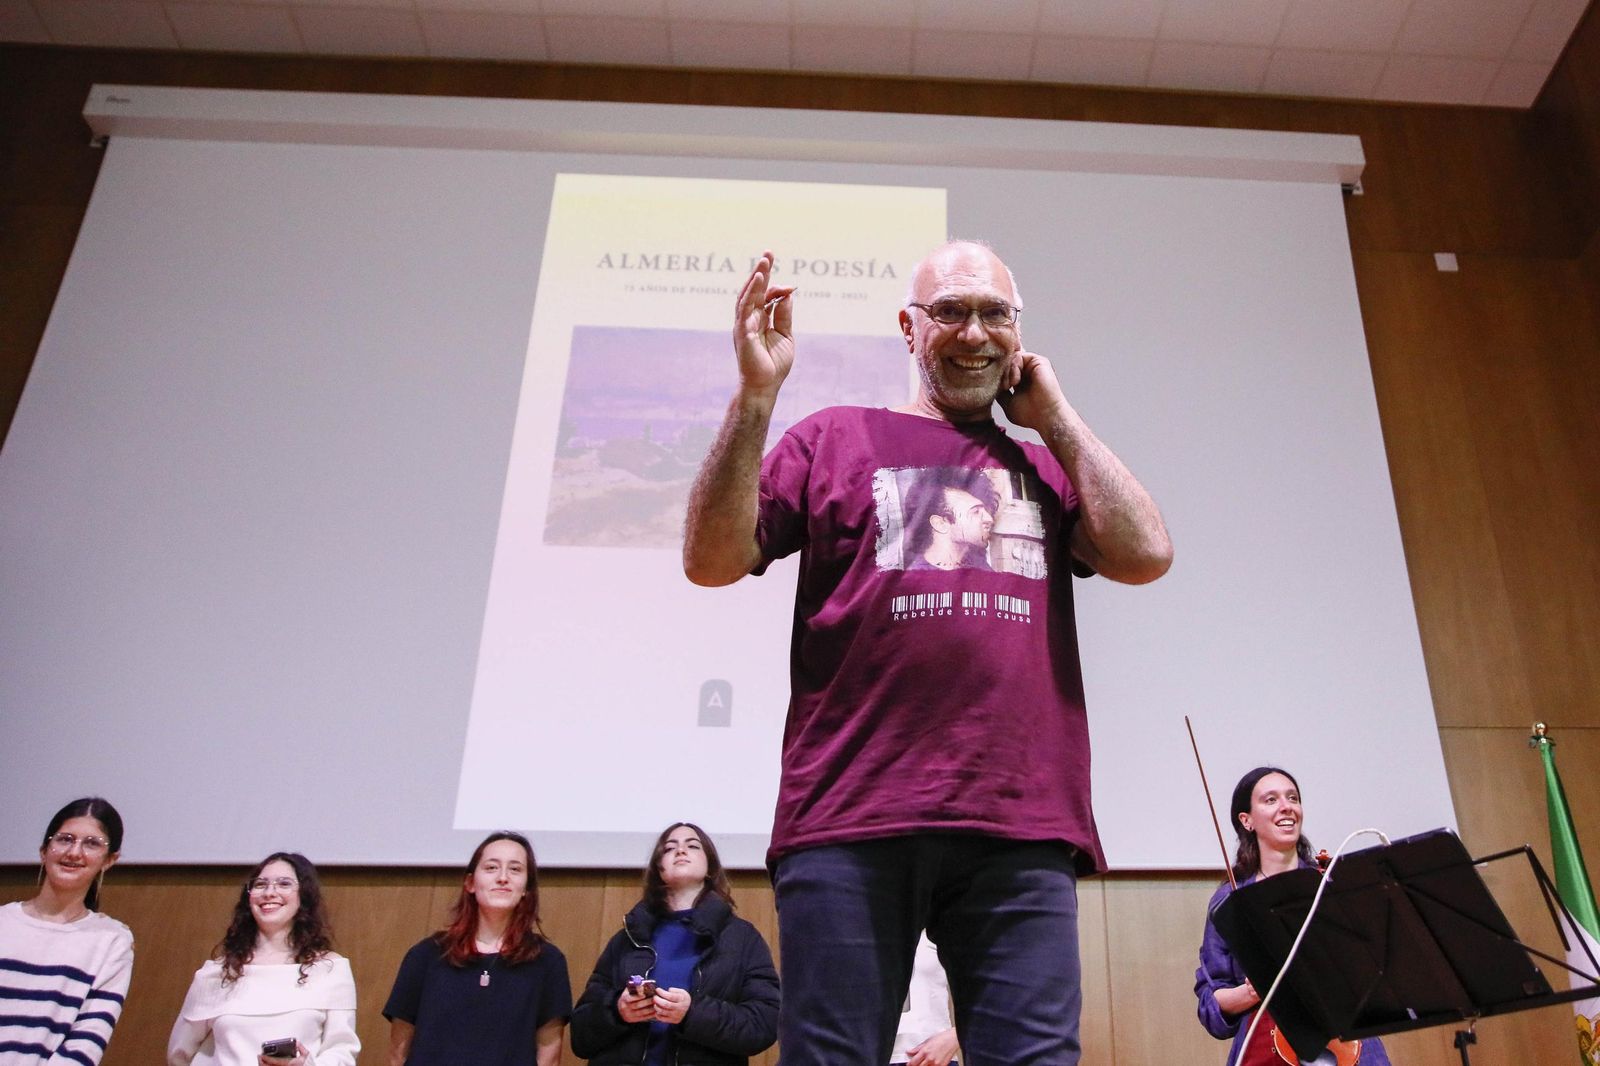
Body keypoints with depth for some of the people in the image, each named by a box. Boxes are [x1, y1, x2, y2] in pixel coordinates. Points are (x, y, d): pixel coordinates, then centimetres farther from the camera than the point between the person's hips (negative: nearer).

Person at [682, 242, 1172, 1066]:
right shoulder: (836, 438, 16)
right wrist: (755, 394, -4)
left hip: (1021, 830, 2)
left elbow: (1146, 555, 4)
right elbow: (712, 559, 6)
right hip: (850, 818, -1)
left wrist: (1054, 416, 12)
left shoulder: (1048, 464, 21)